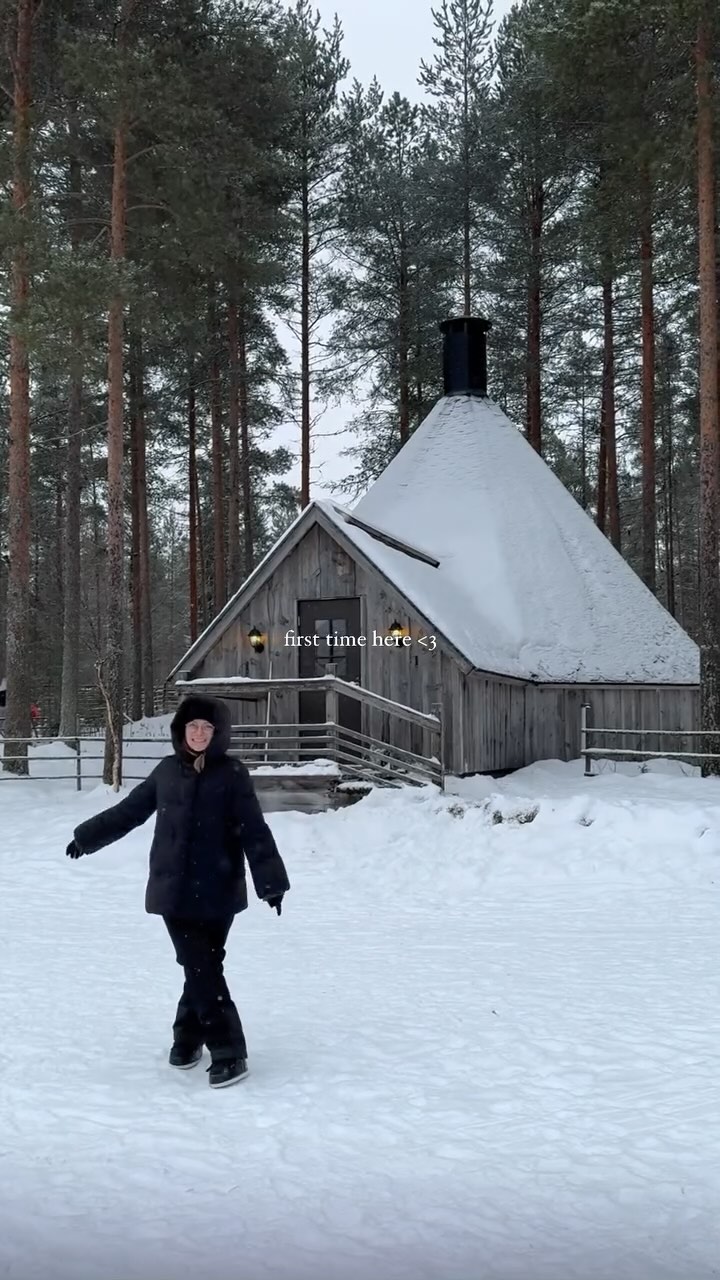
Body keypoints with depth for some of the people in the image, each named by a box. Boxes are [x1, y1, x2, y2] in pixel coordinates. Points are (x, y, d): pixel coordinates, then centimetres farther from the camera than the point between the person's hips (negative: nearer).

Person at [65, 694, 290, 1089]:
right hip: (174, 890, 2)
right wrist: (87, 836, 25)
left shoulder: (231, 775, -4)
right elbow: (129, 811, 17)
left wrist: (271, 881, -14)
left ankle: (230, 1054, 7)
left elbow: (254, 832, -8)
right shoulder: (168, 771, 4)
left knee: (204, 969, -1)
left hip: (217, 892, -2)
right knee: (200, 969, -2)